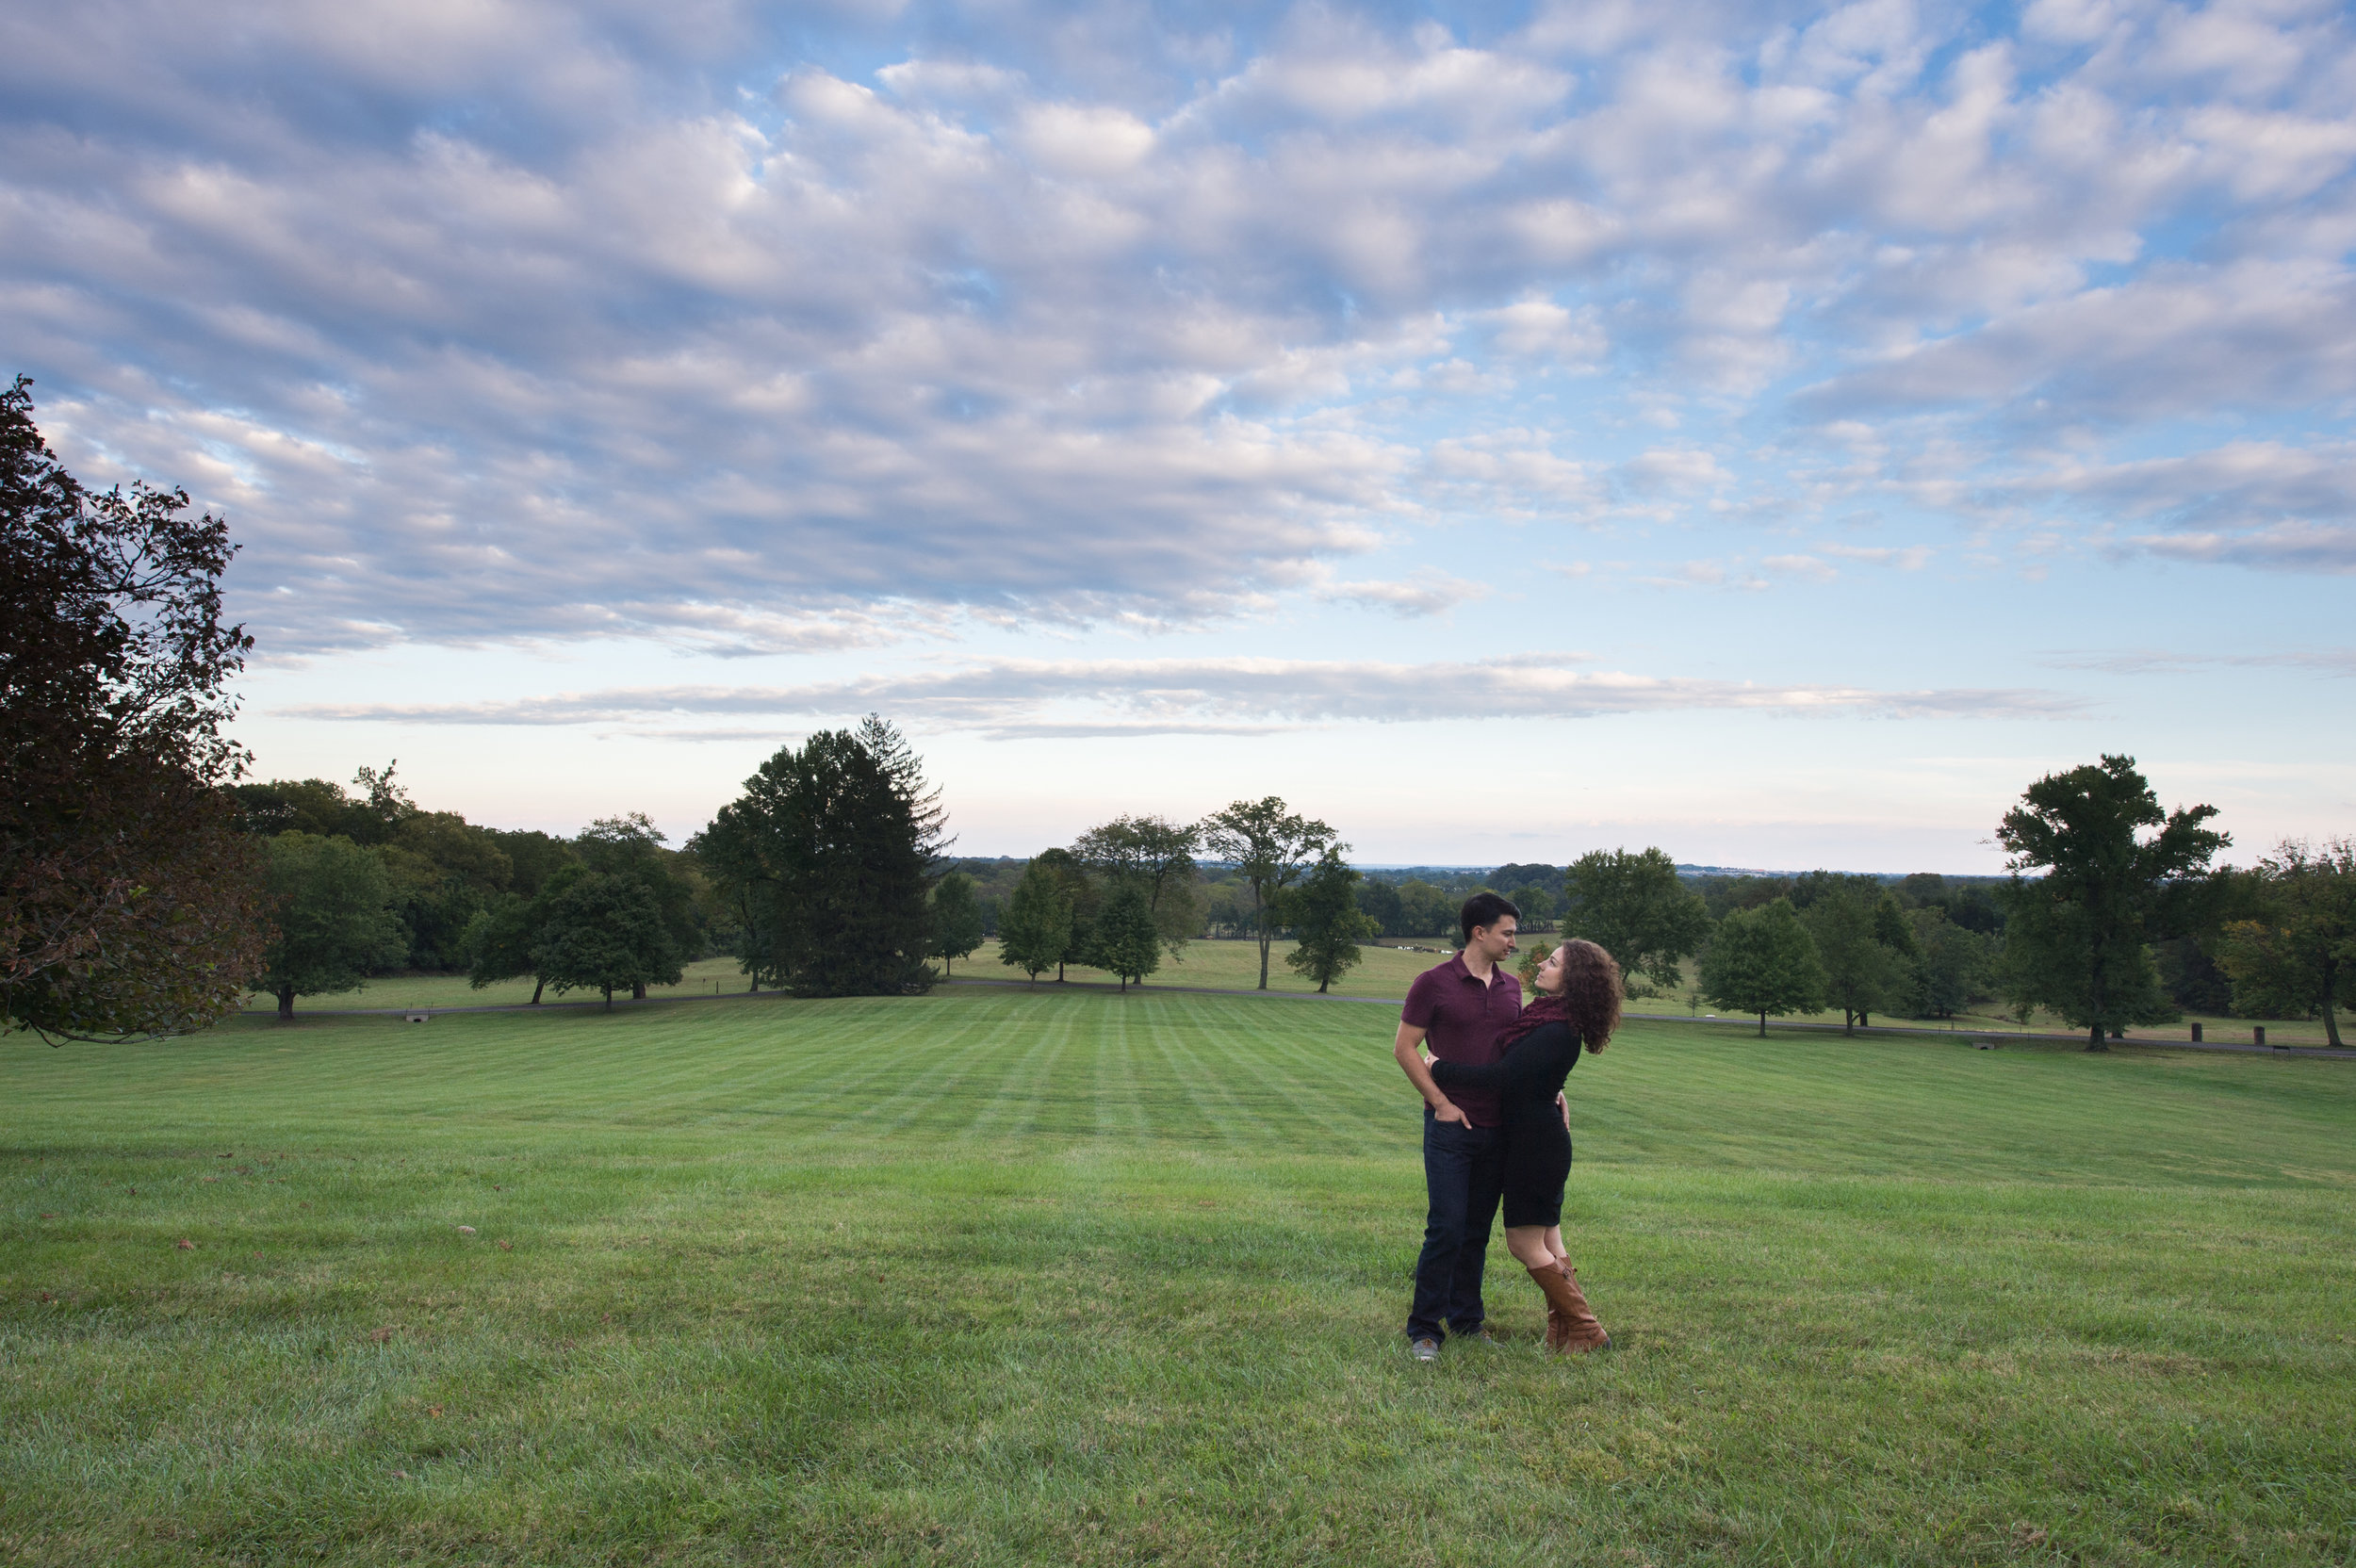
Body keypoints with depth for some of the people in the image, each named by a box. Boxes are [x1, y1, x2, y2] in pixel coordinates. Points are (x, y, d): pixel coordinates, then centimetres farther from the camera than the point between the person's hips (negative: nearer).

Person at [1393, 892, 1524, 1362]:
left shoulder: (1511, 987, 11)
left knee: (1478, 1231, 12)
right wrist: (1440, 1102, -9)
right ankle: (1424, 1328, 4)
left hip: (1497, 1127, 5)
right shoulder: (1434, 983, -6)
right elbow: (1404, 1049, -4)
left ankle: (1467, 1319, 24)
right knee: (1446, 1229, -7)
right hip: (1452, 1125, -5)